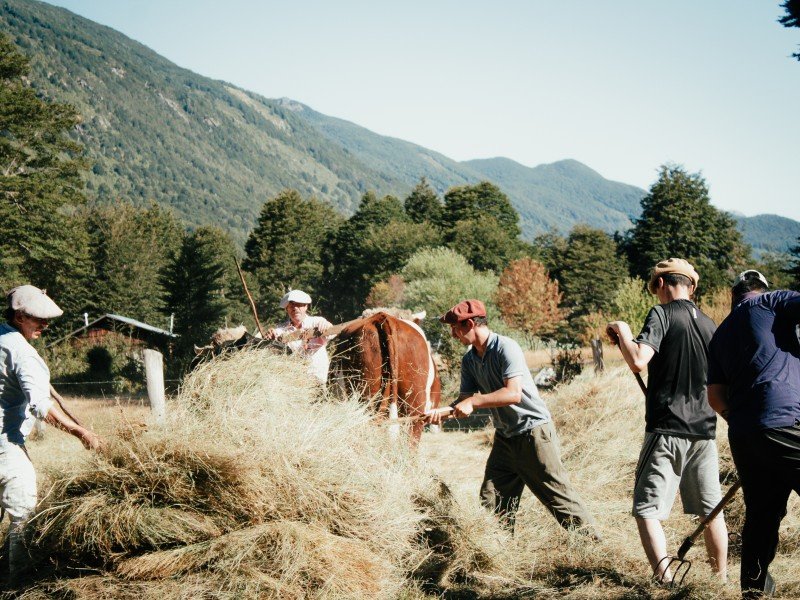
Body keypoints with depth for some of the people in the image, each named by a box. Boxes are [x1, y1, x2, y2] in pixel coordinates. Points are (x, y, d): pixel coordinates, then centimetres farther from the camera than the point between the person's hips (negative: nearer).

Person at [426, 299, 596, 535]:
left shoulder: (506, 348, -18)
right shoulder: (469, 360, 6)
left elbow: (513, 393, -28)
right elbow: (465, 399, 6)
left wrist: (473, 402, -30)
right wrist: (442, 412, -13)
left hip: (534, 431, -8)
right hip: (504, 436, 8)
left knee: (559, 495, -5)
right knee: (491, 502, 6)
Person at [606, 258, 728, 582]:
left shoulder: (662, 314, -7)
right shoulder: (709, 324, 12)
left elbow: (638, 361, -21)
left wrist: (622, 331, -4)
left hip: (666, 429, -6)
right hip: (704, 428, 6)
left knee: (647, 509, -4)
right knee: (711, 509, 16)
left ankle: (666, 580, -17)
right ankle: (722, 579, 24)